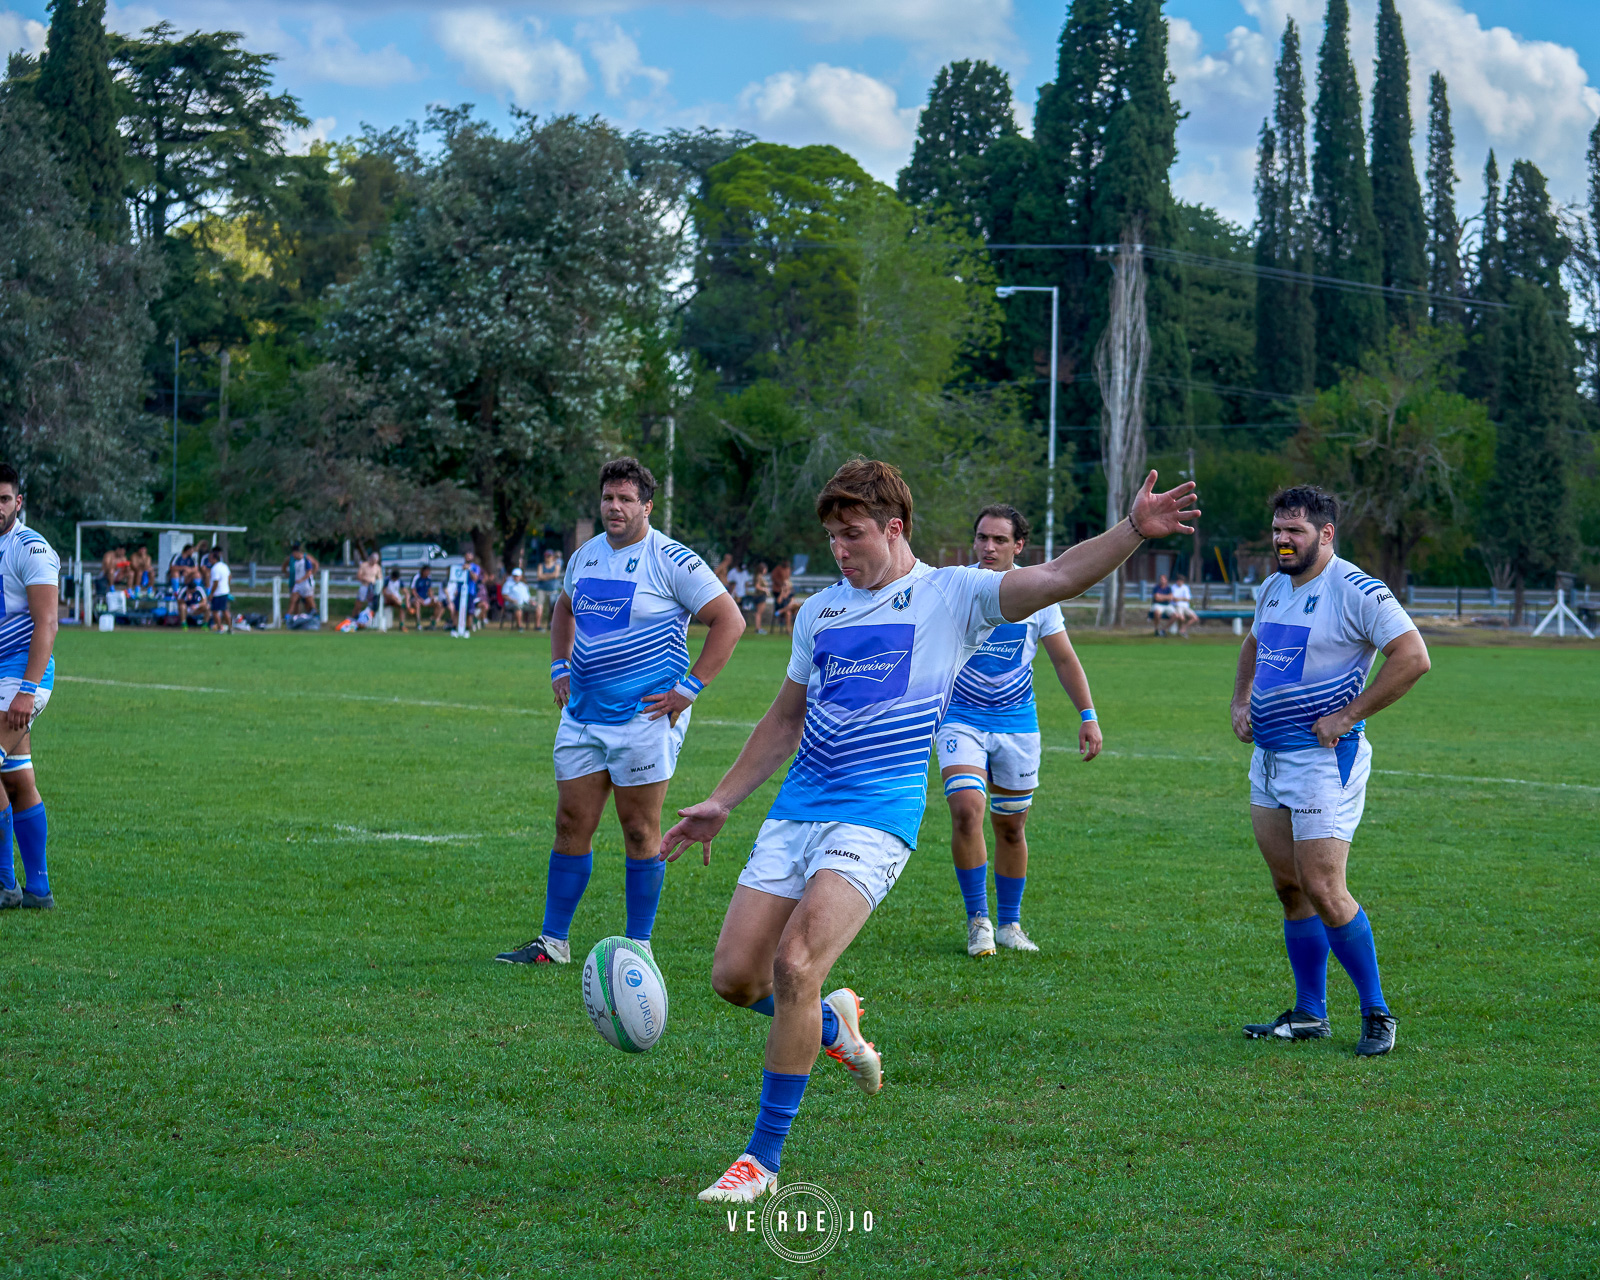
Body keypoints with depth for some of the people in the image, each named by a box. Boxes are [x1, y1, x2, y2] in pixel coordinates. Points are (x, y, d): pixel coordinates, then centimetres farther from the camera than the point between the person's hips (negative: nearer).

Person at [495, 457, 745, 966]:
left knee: (640, 830, -1)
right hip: (582, 715, 6)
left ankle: (639, 946, 9)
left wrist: (689, 688, -13)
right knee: (571, 824, 6)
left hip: (645, 717, -6)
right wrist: (560, 668, 18)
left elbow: (729, 621, -10)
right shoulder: (585, 556, 11)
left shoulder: (671, 560, -9)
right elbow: (565, 609, 31)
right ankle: (552, 941, 13)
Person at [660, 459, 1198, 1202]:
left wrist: (1132, 532, -26)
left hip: (874, 823, -6)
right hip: (795, 813, 6)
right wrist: (720, 803, 24)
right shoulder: (819, 612, 16)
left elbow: (1056, 579, -11)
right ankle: (831, 1025, 31)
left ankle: (763, 1159, -9)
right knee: (734, 978, -3)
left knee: (795, 965, -21)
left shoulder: (951, 596, 1)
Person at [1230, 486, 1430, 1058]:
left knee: (1323, 890, -11)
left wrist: (1347, 716, -18)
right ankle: (1309, 1013, 17)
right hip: (1267, 754, 8)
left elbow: (1413, 657, -19)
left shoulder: (1356, 591, -13)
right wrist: (1241, 700, 15)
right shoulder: (1275, 587, 12)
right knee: (1290, 889, 9)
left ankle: (1376, 1011, 1)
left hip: (1324, 757, -8)